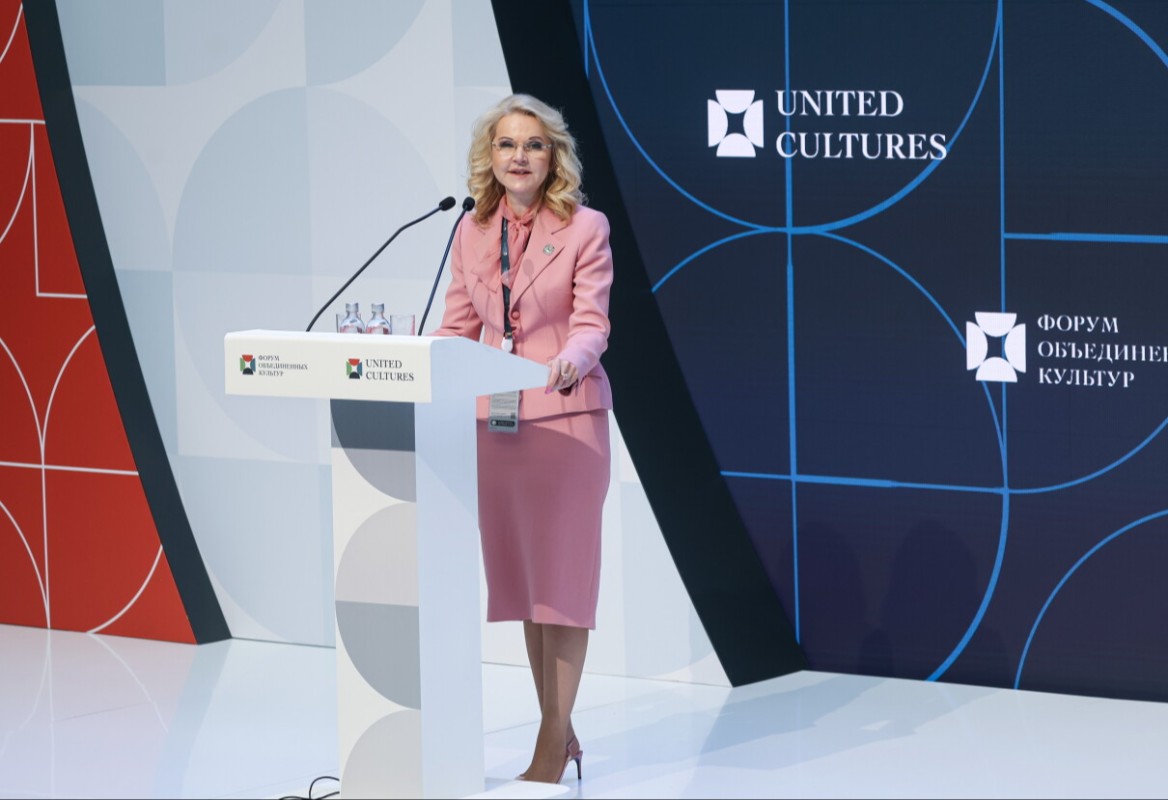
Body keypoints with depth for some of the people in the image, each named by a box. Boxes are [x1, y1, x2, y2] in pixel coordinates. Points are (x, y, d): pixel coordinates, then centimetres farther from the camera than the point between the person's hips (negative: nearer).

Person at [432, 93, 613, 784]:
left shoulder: (585, 229, -3)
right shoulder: (472, 234, 10)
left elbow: (591, 323, -10)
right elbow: (459, 328, 12)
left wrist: (571, 360, -31)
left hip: (565, 416, -5)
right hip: (497, 420, 5)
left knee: (562, 573, -3)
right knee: (518, 573, 8)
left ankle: (553, 742, 2)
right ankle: (558, 729, 17)